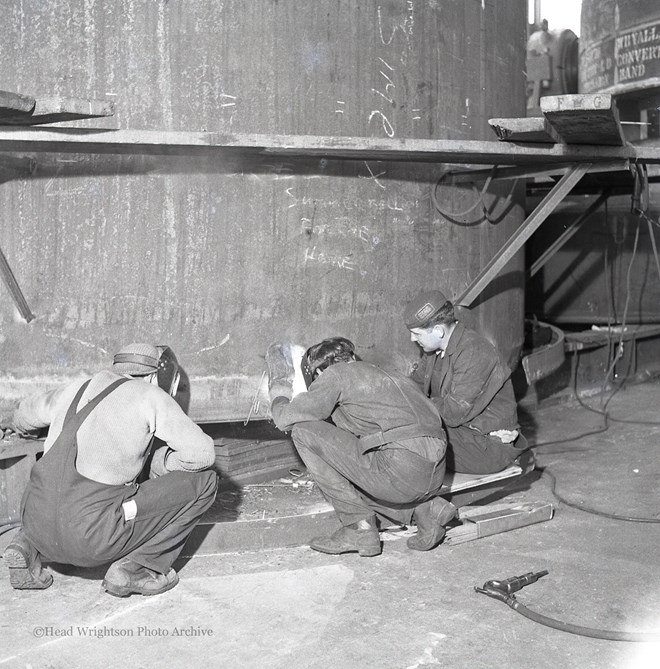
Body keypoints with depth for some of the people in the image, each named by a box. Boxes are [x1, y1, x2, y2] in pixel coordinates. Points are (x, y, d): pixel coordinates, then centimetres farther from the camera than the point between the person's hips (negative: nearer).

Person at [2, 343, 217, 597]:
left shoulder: (77, 389, 21)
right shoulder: (150, 396, 5)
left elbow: (24, 415, 40)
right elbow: (202, 454, 0)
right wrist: (162, 464, 19)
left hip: (38, 526, 6)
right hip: (94, 539, -6)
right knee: (204, 480, 4)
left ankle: (29, 546, 14)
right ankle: (134, 568, 2)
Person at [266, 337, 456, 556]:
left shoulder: (336, 373, 5)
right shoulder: (376, 372, 27)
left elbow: (286, 419, 4)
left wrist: (279, 390, 23)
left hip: (402, 470, -8)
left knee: (303, 432, 1)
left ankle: (360, 528, 3)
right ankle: (425, 509, 15)